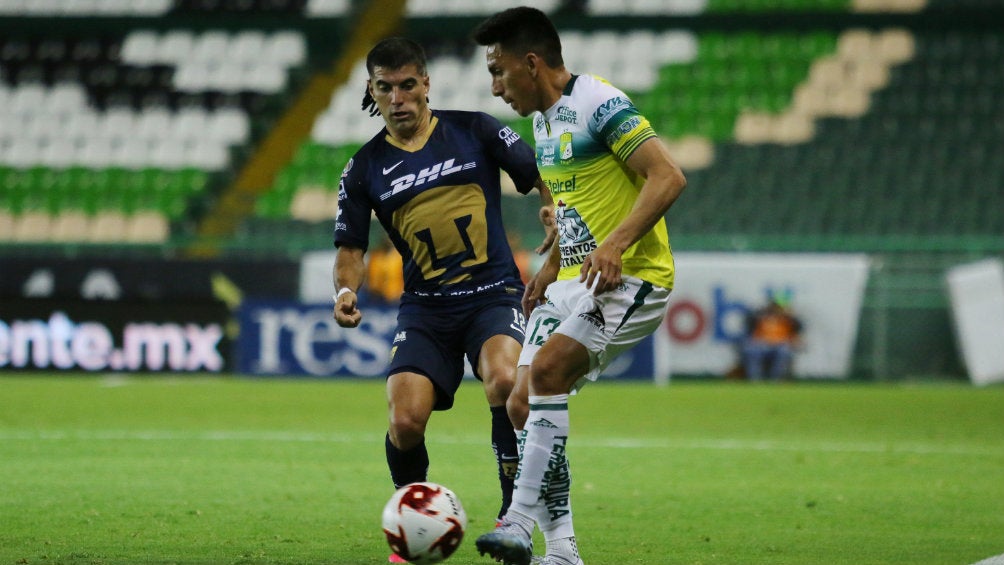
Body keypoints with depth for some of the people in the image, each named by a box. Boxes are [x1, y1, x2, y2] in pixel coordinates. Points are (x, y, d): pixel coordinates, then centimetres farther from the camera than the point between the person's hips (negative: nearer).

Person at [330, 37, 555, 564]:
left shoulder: (474, 130, 4)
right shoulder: (365, 168, 7)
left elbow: (541, 175, 8)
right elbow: (350, 249, 10)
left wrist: (555, 208, -14)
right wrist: (346, 291, -11)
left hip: (494, 293, -2)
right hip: (424, 307, 2)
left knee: (504, 382, -33)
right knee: (405, 420, -19)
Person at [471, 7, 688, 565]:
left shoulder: (599, 104, -14)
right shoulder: (544, 121, 15)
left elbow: (668, 178, -21)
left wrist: (616, 245, -30)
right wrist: (551, 268, 15)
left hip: (631, 277, -9)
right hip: (572, 283, 9)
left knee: (547, 371, -27)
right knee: (523, 404, -2)